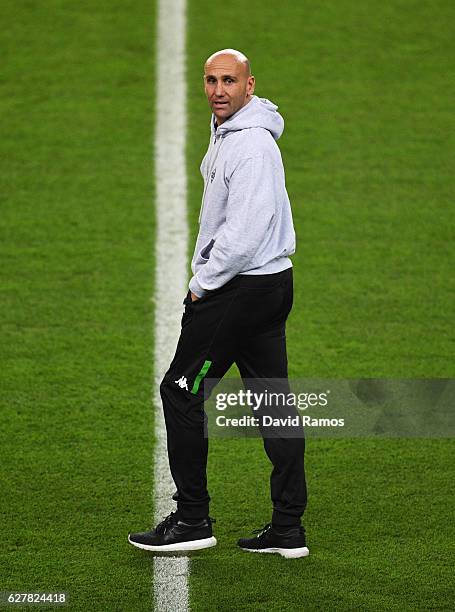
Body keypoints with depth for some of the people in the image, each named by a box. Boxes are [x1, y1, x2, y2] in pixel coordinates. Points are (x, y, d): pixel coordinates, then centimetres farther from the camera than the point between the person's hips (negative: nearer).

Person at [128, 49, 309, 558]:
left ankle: (192, 521, 5)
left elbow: (244, 233, -24)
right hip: (270, 284, 10)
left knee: (181, 392, -2)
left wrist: (202, 284, -14)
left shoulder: (251, 144, -18)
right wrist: (206, 276, 16)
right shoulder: (227, 134, 15)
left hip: (238, 288, -10)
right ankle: (288, 530, 11)